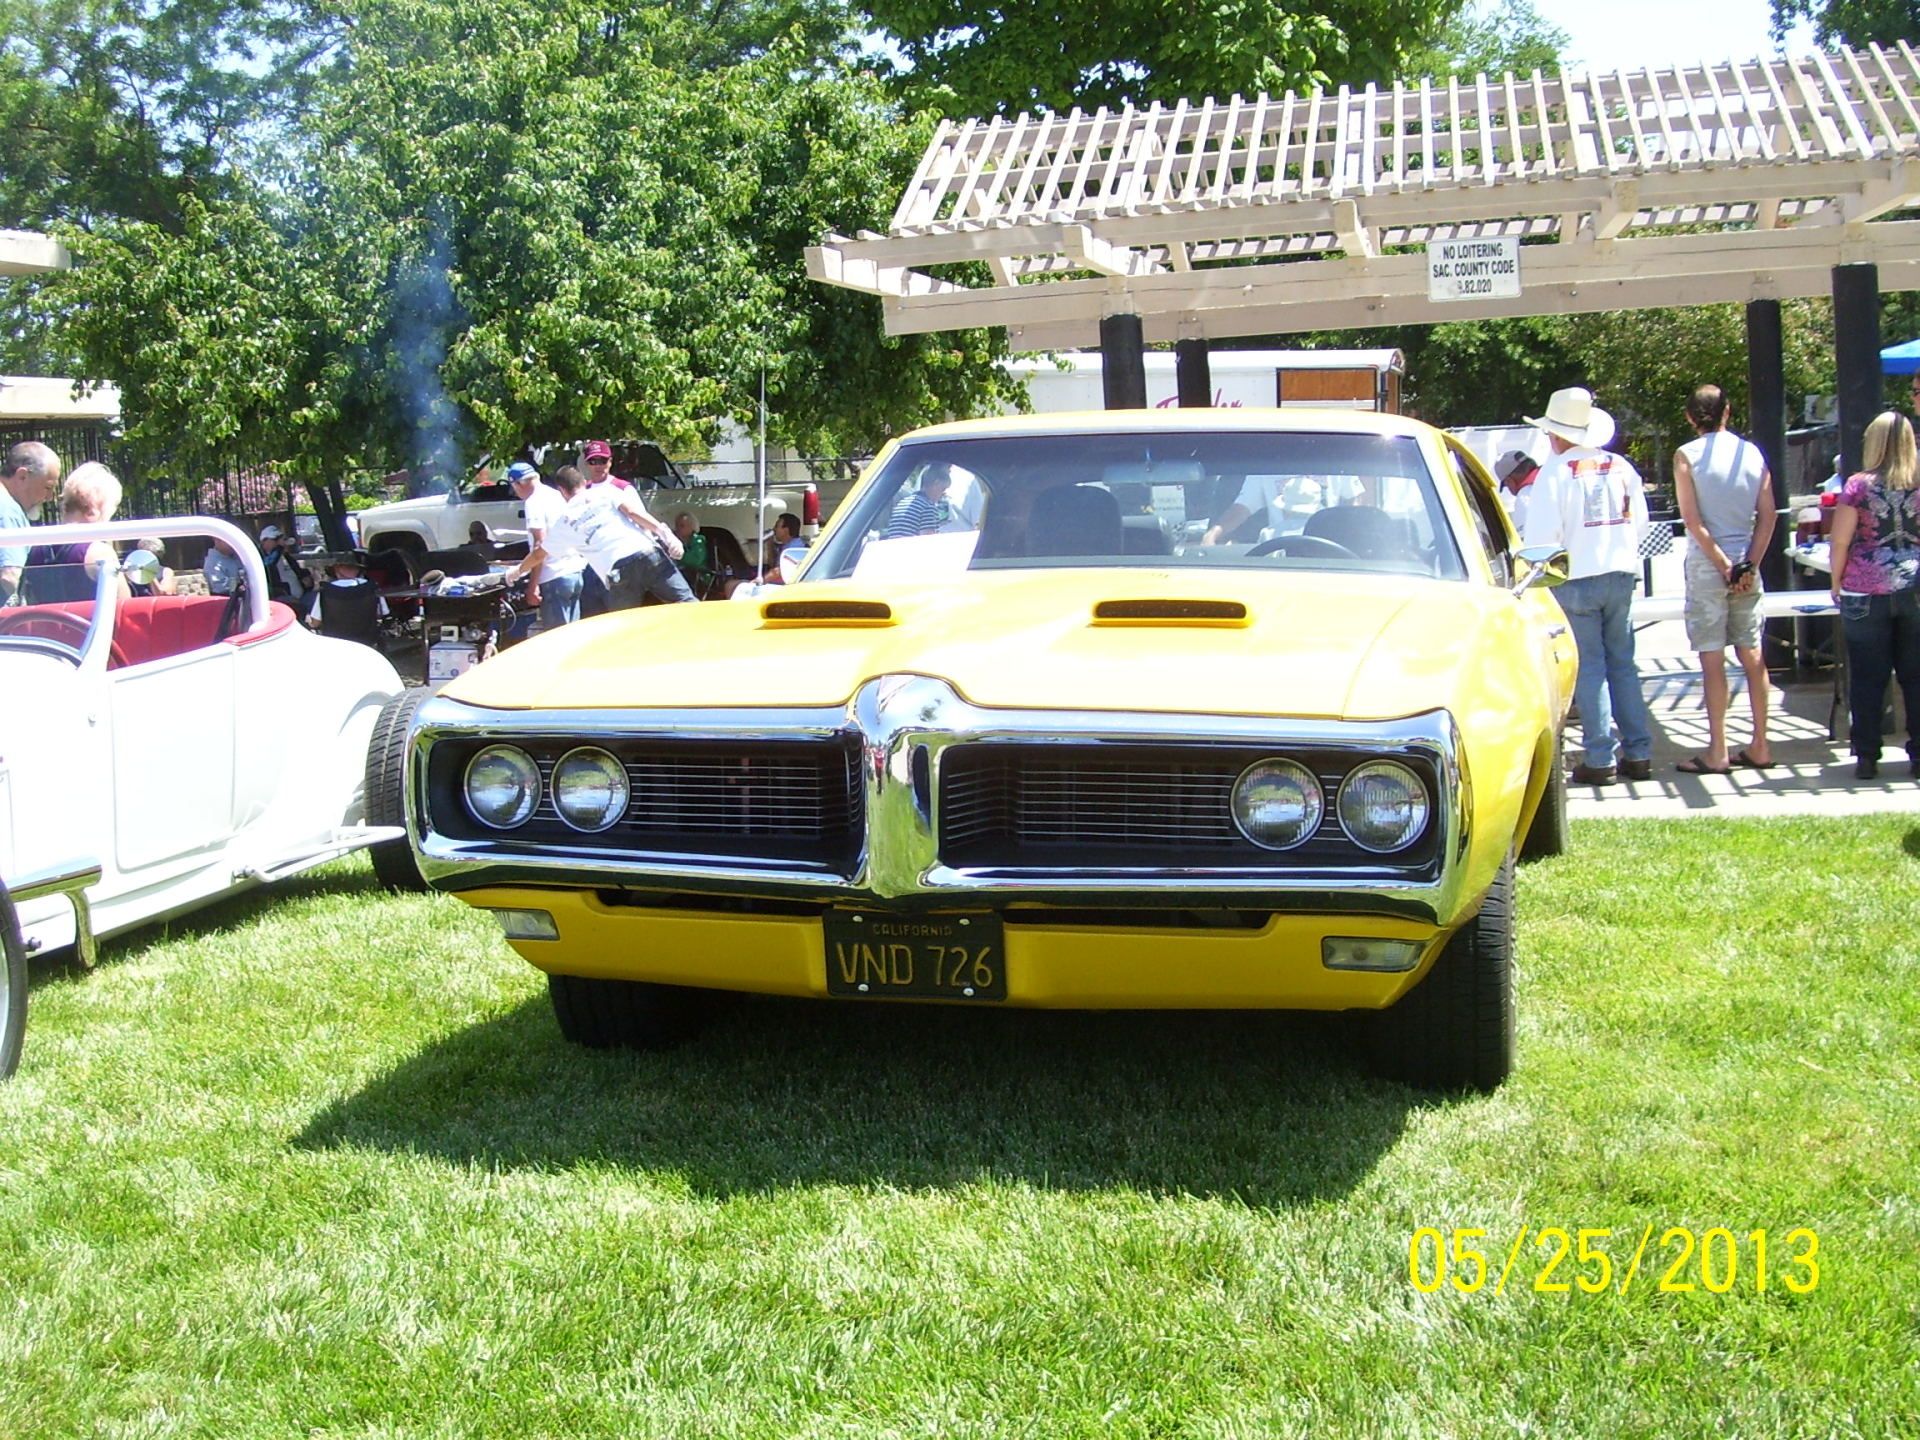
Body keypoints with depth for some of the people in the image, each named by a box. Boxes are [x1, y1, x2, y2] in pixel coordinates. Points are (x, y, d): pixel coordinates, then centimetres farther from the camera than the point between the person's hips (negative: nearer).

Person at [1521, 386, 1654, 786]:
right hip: (1622, 574, 5)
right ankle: (1638, 753, 10)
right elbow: (1640, 522, 11)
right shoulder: (1621, 466, 5)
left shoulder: (1555, 471, -10)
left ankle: (1600, 760, -2)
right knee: (1623, 664, 11)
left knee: (1589, 667, 0)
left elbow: (1541, 535, -13)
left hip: (1576, 578, -4)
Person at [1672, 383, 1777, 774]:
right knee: (1752, 654, 9)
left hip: (1707, 563, -4)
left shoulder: (1686, 455, -5)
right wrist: (1750, 565, -1)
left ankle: (1717, 752, -2)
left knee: (1712, 657, -2)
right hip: (1747, 561, 4)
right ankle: (1760, 746, 13)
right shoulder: (1752, 452, 6)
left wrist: (1723, 565, -8)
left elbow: (1692, 519, -11)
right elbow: (1768, 514, 1)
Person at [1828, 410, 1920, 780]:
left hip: (1866, 591, -2)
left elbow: (1839, 541, -6)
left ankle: (1866, 757, 6)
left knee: (1868, 677, 4)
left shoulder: (1859, 485, -6)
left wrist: (1836, 582, 7)